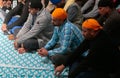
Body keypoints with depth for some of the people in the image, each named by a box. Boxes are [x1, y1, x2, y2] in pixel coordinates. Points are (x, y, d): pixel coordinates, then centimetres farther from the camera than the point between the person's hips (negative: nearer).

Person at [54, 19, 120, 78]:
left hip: (108, 72, -9)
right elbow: (79, 50, -2)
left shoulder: (100, 43, -32)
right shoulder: (91, 36, -7)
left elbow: (86, 62, -27)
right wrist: (63, 65, -2)